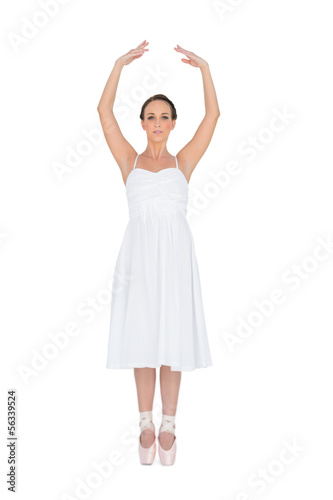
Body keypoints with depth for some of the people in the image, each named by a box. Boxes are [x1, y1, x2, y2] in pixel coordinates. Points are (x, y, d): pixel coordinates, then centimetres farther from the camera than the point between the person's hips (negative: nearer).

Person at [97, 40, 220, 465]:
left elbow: (213, 115, 3)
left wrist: (204, 68, -1)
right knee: (143, 338, 3)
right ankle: (146, 425, 15)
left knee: (173, 339, 2)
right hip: (139, 252, 0)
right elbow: (104, 112, 2)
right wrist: (120, 64, -1)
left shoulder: (183, 161, 10)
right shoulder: (129, 160, 10)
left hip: (175, 254, 0)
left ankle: (168, 426, 12)